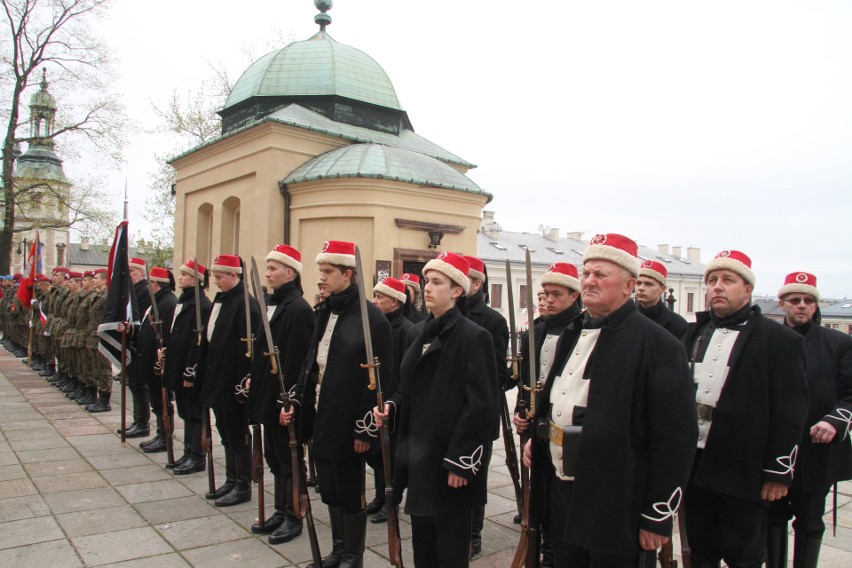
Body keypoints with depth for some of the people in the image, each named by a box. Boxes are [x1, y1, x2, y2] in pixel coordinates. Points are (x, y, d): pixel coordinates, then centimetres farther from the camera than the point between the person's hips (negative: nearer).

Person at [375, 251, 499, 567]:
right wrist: (391, 407, -2)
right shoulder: (421, 333, 10)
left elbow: (482, 406, -16)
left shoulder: (474, 336, -13)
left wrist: (460, 461, -18)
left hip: (451, 460, -7)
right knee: (422, 540, 18)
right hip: (420, 457, 7)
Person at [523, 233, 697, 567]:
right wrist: (536, 438, 10)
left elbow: (675, 438, -15)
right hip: (560, 490, 7)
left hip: (613, 507, -7)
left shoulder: (658, 345, -13)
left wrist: (658, 517, -14)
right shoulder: (573, 334, 11)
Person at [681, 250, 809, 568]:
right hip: (694, 467, 5)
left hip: (744, 471, -5)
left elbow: (789, 414, -9)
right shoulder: (694, 333, 10)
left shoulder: (781, 340, -7)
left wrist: (779, 472, -11)